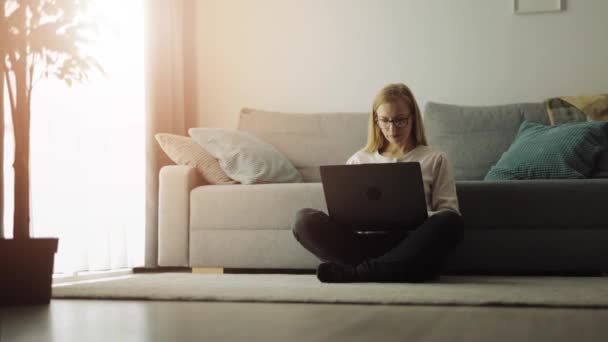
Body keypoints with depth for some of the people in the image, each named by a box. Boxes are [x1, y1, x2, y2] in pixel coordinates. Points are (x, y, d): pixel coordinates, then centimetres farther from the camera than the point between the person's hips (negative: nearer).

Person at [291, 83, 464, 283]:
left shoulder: (435, 160, 18)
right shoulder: (358, 160, 24)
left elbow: (449, 213, 9)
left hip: (411, 243, -1)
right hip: (364, 242, 2)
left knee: (450, 222, -34)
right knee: (304, 219, -23)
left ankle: (356, 272, -38)